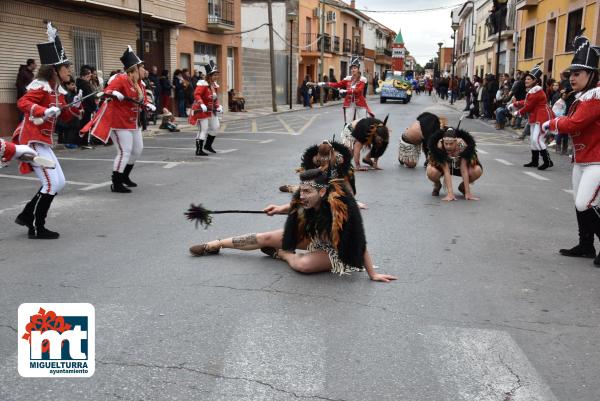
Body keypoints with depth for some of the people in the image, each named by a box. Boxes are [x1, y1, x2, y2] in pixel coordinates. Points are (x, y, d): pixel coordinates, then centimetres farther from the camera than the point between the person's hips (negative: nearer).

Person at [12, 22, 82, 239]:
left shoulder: (57, 90, 13)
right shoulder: (41, 86, -14)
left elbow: (65, 116, 17)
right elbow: (22, 103, -28)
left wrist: (75, 105, -1)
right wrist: (44, 111, -41)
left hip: (43, 141, 10)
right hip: (32, 141, -10)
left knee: (58, 182, 12)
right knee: (52, 183, -11)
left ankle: (26, 216, 23)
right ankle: (36, 228, 0)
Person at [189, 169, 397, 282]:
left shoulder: (342, 207, -40)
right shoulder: (306, 200, -22)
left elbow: (359, 243, -34)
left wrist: (372, 274, -31)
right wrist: (282, 209, -12)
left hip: (335, 249, -6)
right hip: (313, 235, 6)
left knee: (303, 264, -34)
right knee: (267, 238, 2)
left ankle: (280, 254, 2)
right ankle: (215, 245, 16)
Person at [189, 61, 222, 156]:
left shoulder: (215, 85, 9)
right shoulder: (203, 84, -17)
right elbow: (196, 94, -27)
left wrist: (218, 106, 6)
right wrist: (202, 104, -39)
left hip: (212, 110, 9)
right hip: (202, 110, -9)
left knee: (215, 127, 12)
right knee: (203, 129, -8)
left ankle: (208, 145, 30)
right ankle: (199, 151, 0)